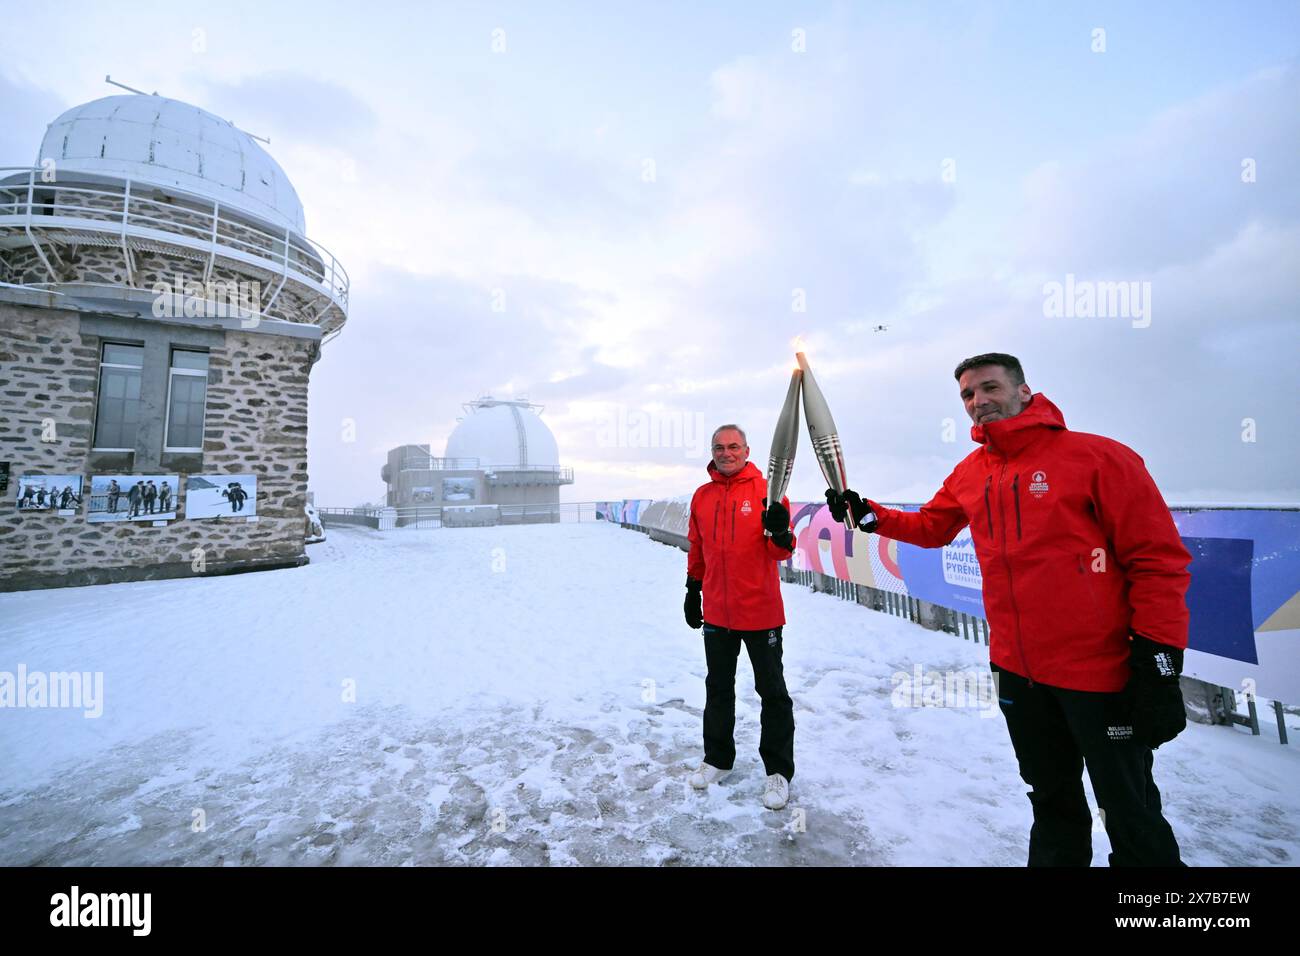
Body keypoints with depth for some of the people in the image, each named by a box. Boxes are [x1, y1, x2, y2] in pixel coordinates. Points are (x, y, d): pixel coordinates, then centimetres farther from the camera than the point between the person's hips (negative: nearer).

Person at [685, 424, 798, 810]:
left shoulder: (767, 490, -9)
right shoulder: (702, 496, 4)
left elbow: (780, 552, -14)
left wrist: (780, 533, -35)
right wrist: (692, 591, 15)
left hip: (761, 611, -4)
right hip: (716, 612, 4)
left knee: (772, 691, 11)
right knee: (718, 688, 19)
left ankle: (778, 770, 29)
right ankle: (718, 759, 38)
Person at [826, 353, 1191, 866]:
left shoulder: (1099, 457, -12)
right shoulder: (968, 473, 4)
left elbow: (1158, 560, -12)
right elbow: (930, 527, 17)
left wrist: (1159, 664, -16)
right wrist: (869, 515, 2)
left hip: (1101, 670, -5)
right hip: (1016, 670, 5)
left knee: (1131, 813, 12)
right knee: (1052, 798, 24)